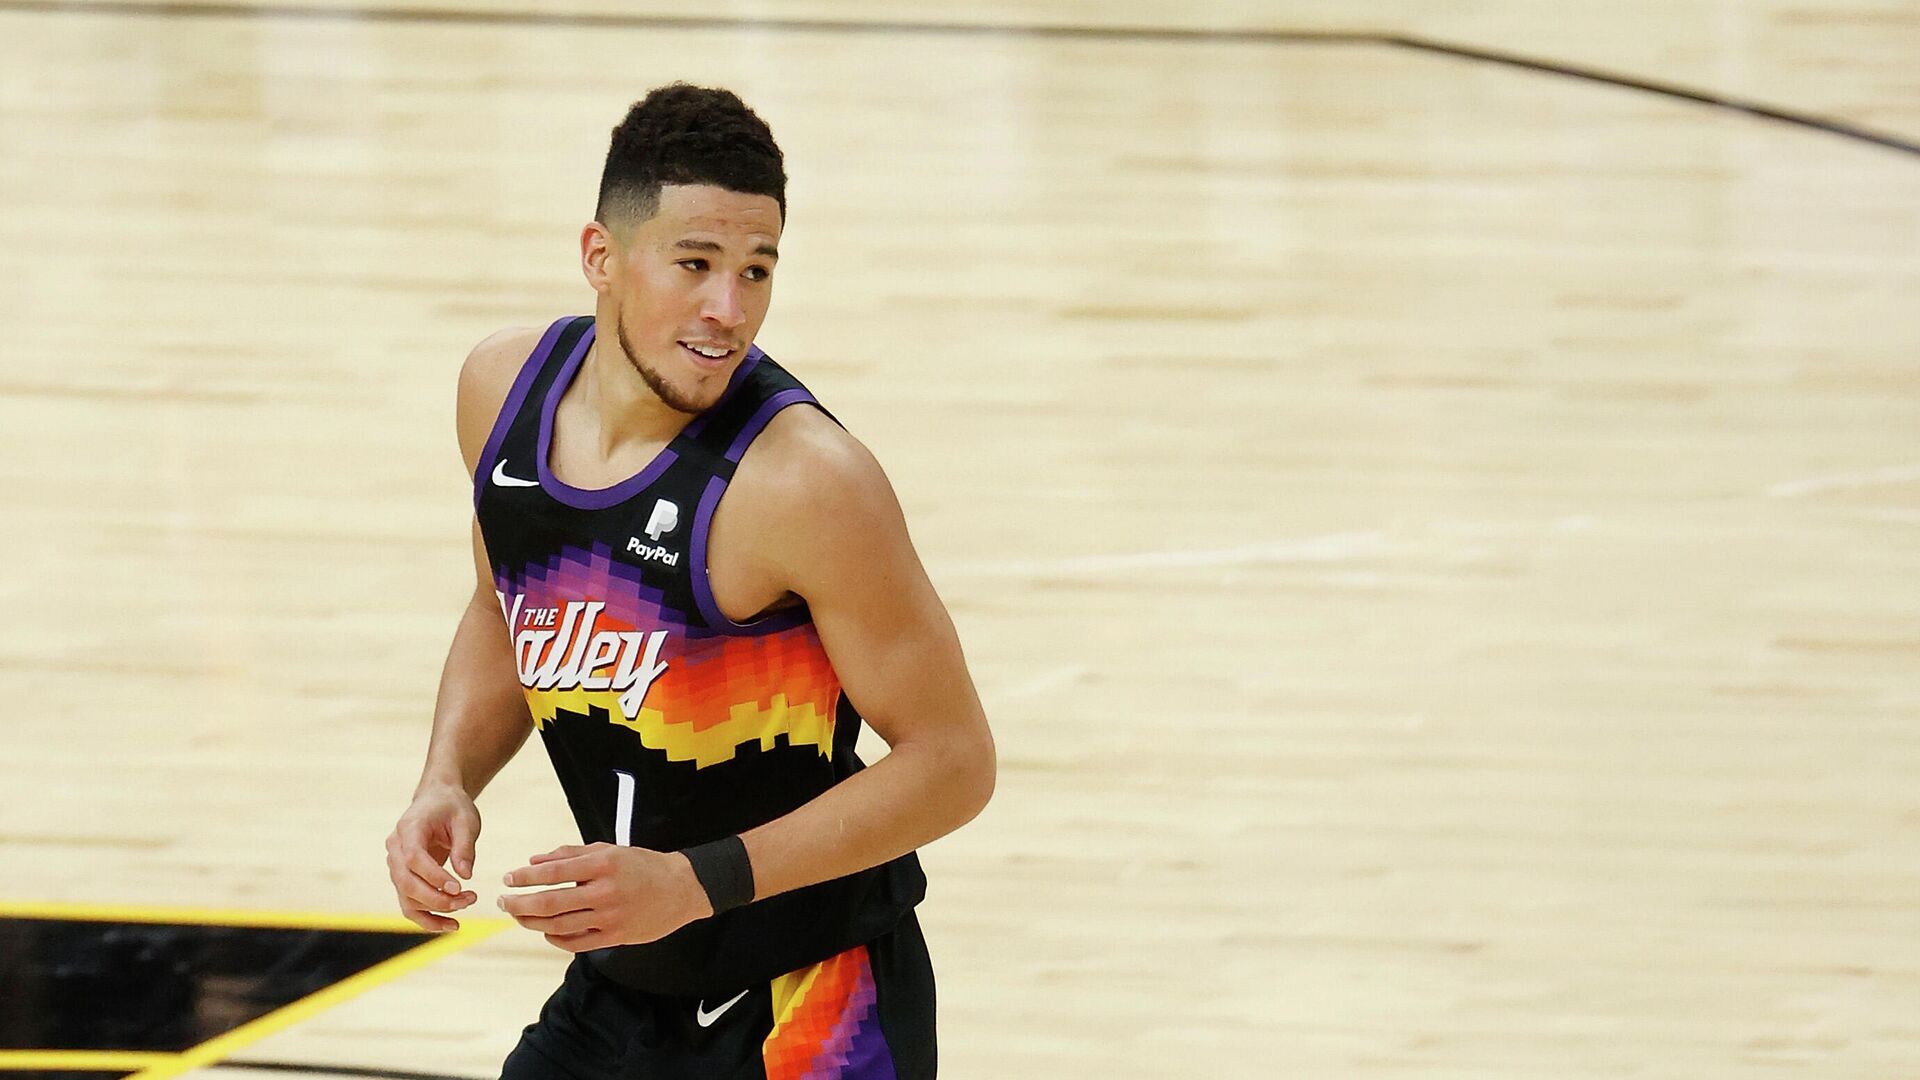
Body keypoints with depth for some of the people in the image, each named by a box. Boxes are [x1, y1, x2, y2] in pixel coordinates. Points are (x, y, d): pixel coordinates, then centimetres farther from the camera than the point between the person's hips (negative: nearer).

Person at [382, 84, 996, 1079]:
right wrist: (448, 783, -2)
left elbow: (952, 761, -19)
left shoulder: (805, 482, -24)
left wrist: (696, 882, -25)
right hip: (621, 988, 6)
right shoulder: (503, 388, -4)